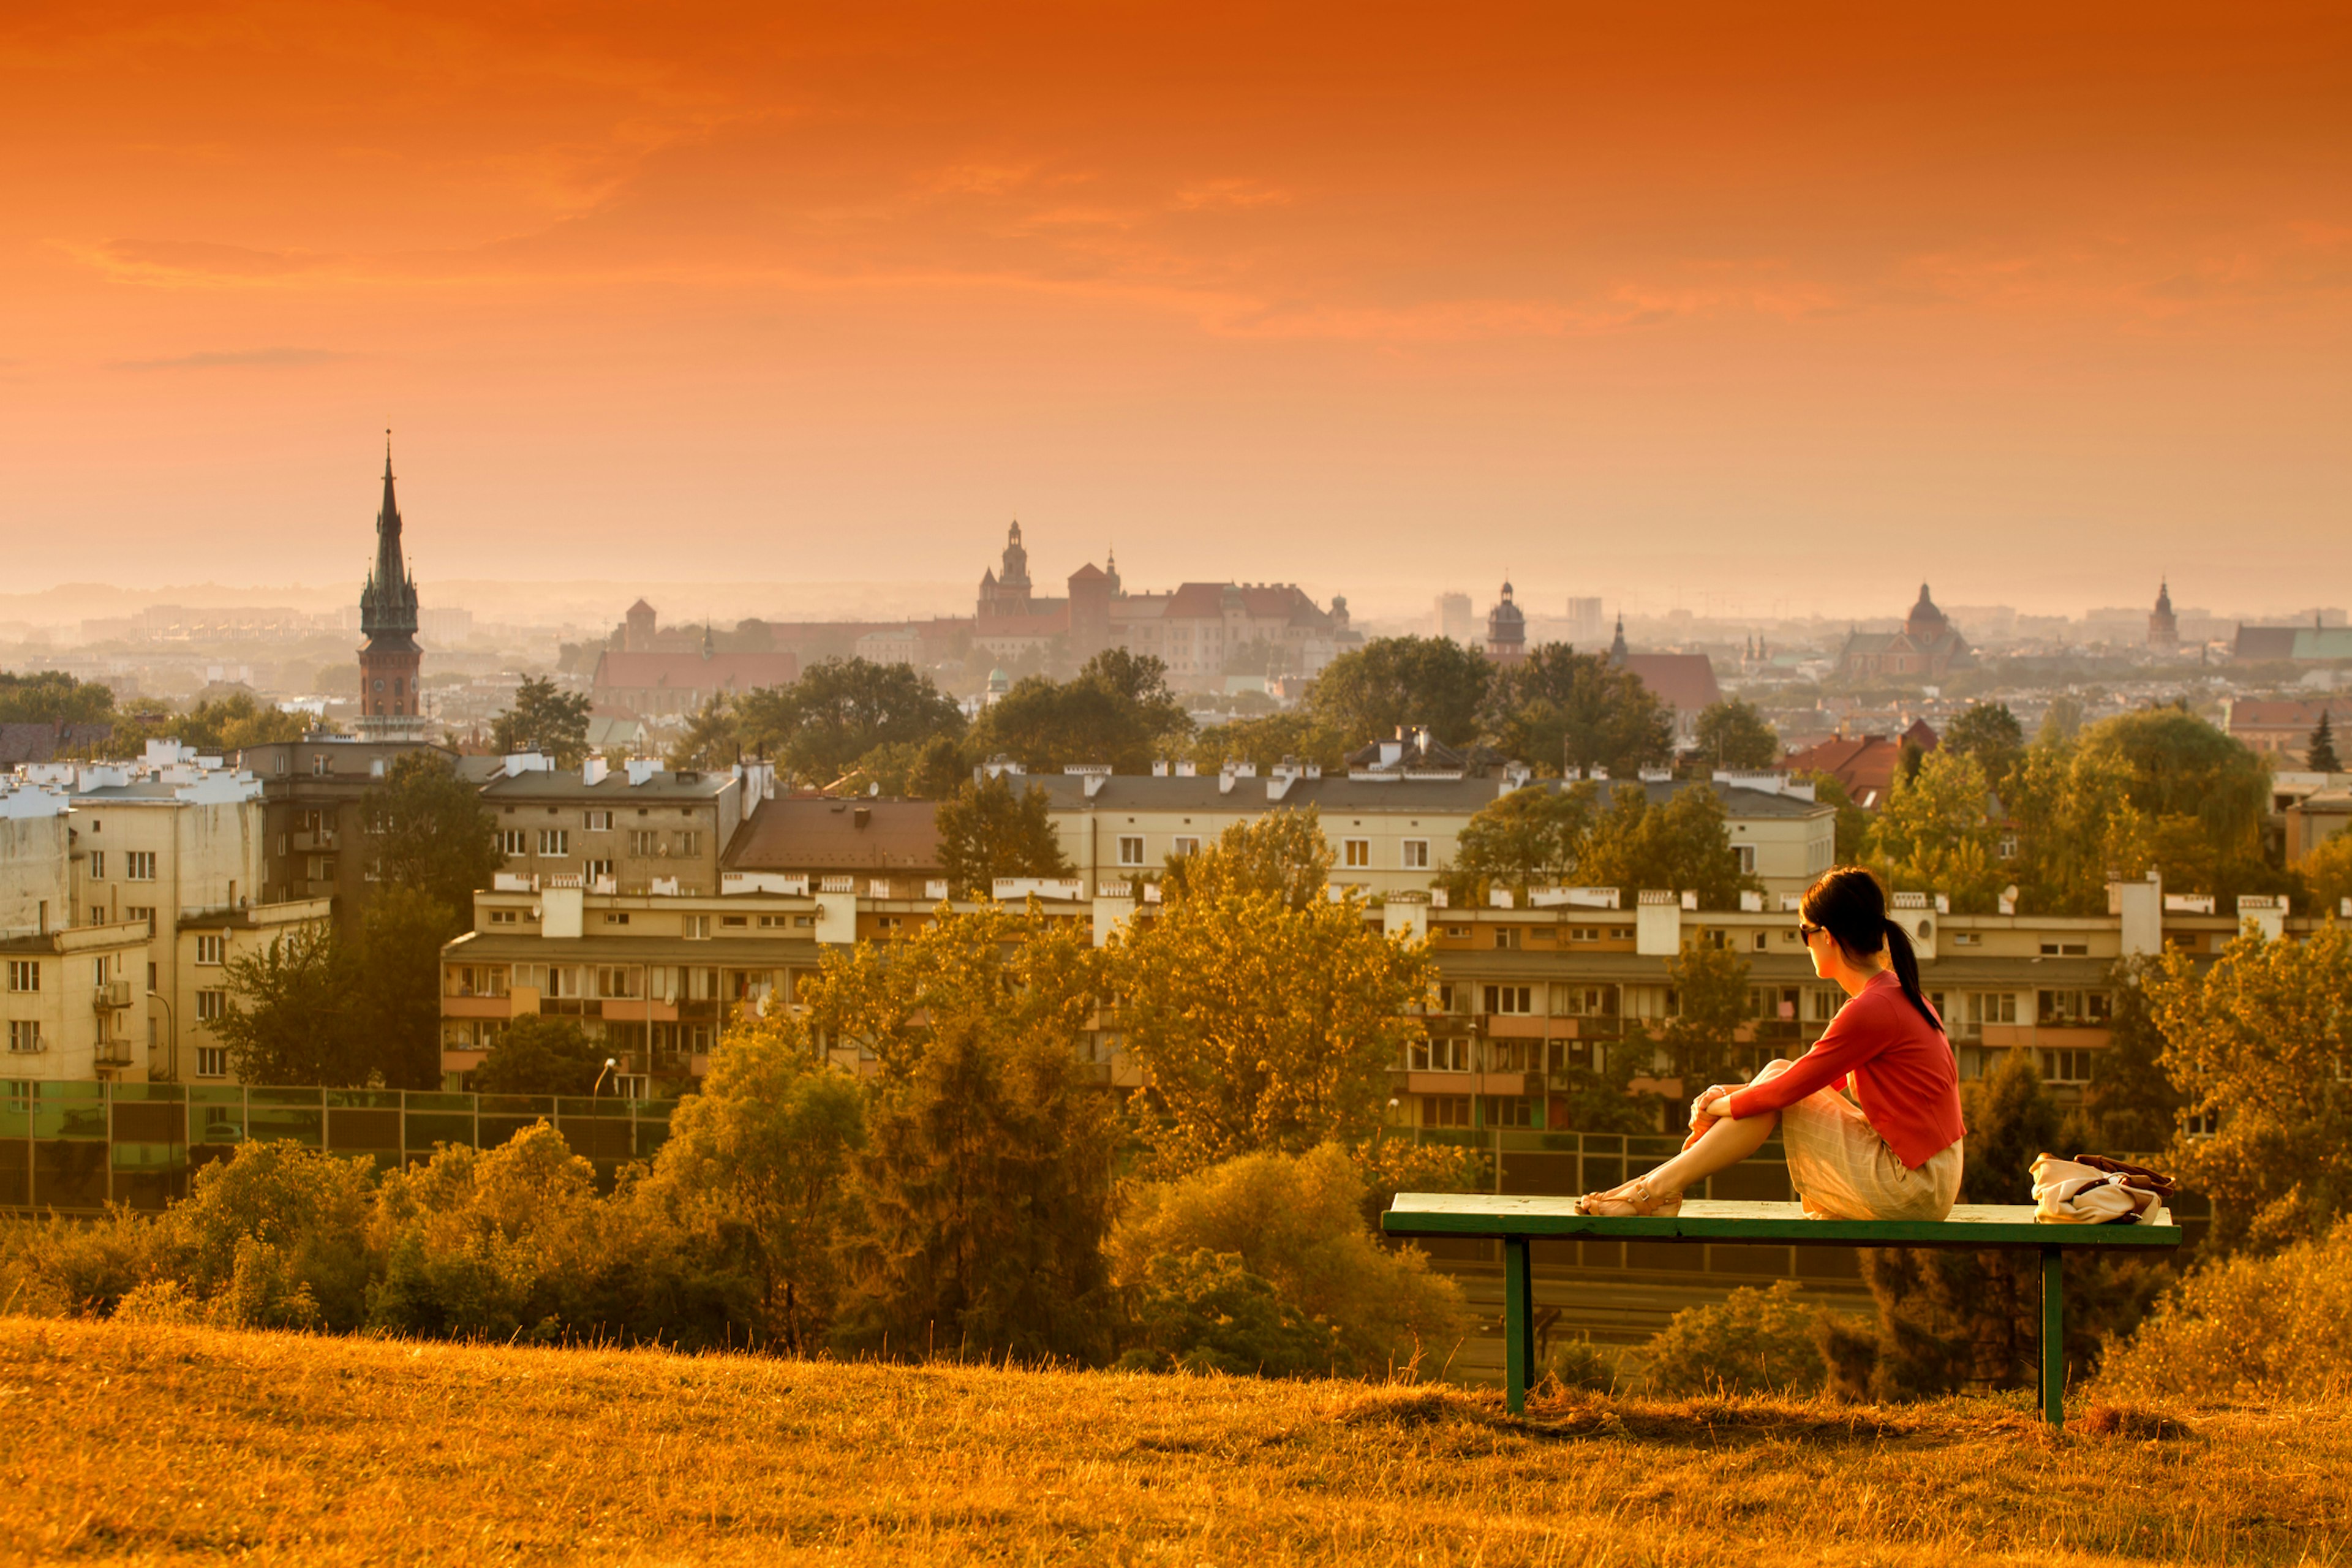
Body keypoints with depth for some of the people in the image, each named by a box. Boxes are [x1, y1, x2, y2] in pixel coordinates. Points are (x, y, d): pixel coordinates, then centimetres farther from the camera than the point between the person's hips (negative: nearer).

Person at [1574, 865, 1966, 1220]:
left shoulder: (1871, 1010, -19)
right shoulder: (1900, 994, 12)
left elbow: (1787, 1089, -12)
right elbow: (1819, 1079, 18)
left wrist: (1718, 1105, 4)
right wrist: (1732, 1093, 11)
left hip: (1910, 1189, -9)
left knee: (1779, 1084, -5)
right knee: (1779, 1073, 8)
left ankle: (1658, 1190, -2)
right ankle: (1663, 1179, 6)